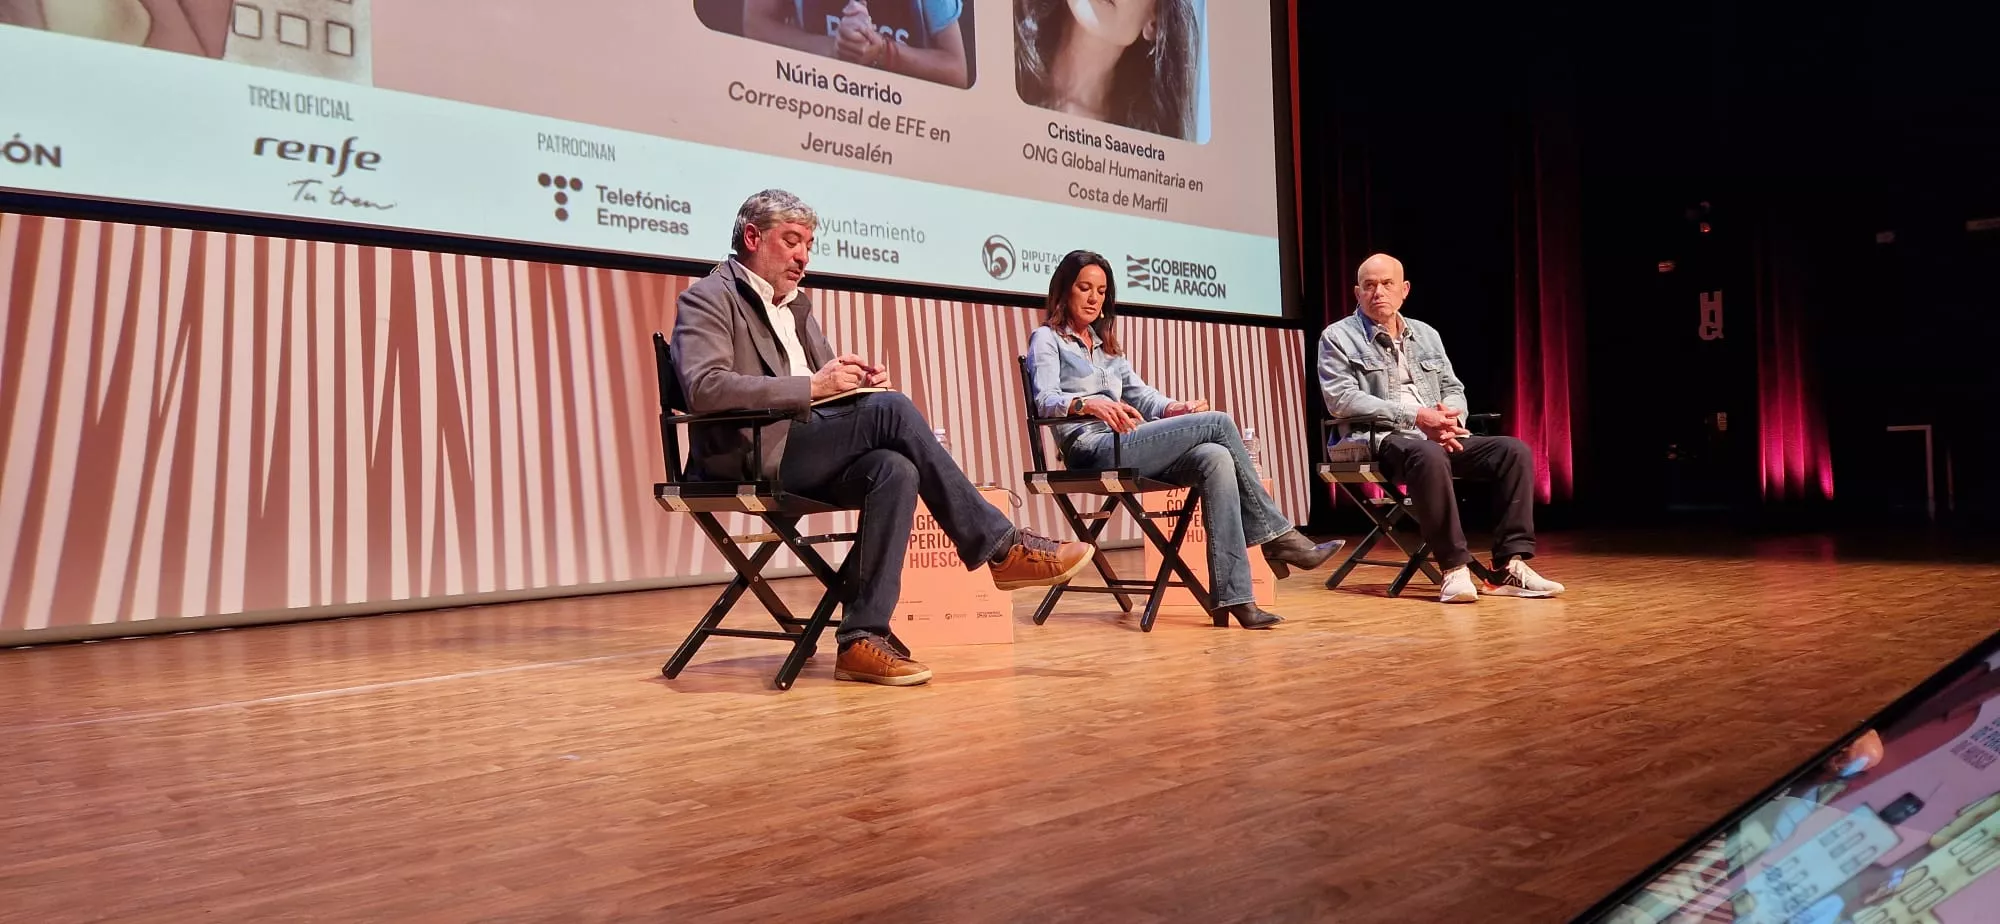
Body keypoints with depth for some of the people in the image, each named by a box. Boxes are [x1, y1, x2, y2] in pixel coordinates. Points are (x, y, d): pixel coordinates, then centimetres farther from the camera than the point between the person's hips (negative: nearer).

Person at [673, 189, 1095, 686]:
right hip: (751, 460, -7)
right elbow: (704, 388, -18)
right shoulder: (709, 299, 0)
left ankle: (861, 639, -27)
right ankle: (1001, 548, -17)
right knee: (891, 409, -24)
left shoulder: (797, 306, 25)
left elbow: (825, 389, 27)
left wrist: (857, 381, 2)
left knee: (894, 470, -25)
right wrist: (811, 386, -21)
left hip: (804, 454, 7)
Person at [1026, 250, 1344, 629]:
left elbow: (1140, 394, 18)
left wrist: (1175, 409, -5)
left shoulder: (1107, 344, 29)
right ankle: (1278, 535, -9)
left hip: (1125, 448, 7)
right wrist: (1088, 402, -33)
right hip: (1093, 451, -7)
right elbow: (1045, 399, -11)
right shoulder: (1047, 339, 8)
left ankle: (1233, 597, -31)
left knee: (1215, 459, -24)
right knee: (1218, 423, -18)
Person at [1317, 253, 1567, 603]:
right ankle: (1454, 568, -31)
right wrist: (1415, 416, -18)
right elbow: (1341, 399, -10)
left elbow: (1454, 389, 19)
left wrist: (1448, 417, -8)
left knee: (1515, 450, -14)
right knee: (1429, 456, -39)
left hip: (1437, 437, 6)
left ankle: (1509, 566, -19)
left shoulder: (1426, 334, 21)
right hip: (1378, 439, -6)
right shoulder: (1338, 337, 3)